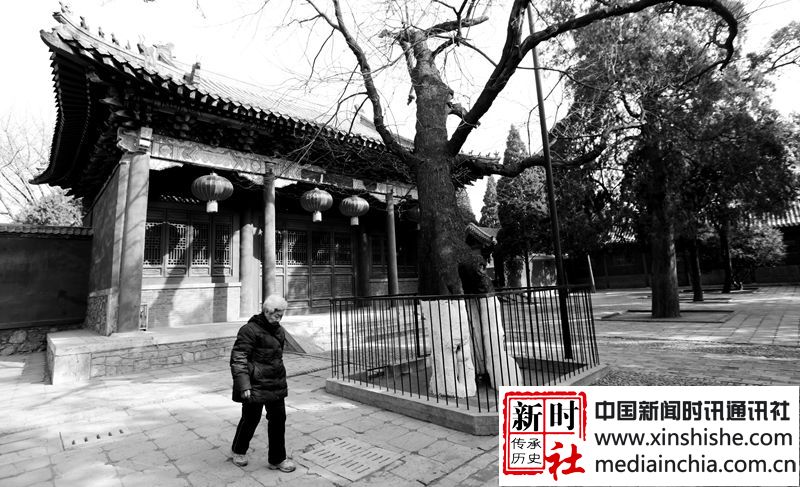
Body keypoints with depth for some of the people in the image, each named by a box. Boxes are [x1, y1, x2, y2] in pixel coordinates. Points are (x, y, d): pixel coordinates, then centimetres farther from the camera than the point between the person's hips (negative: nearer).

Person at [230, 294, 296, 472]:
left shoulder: (279, 330, 10)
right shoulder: (250, 330, -16)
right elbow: (238, 358, -19)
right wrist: (244, 384, -25)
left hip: (276, 385, 7)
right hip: (255, 386, -7)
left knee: (278, 420, 9)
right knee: (251, 419, 10)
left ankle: (277, 459, 24)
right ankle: (238, 450, 39)